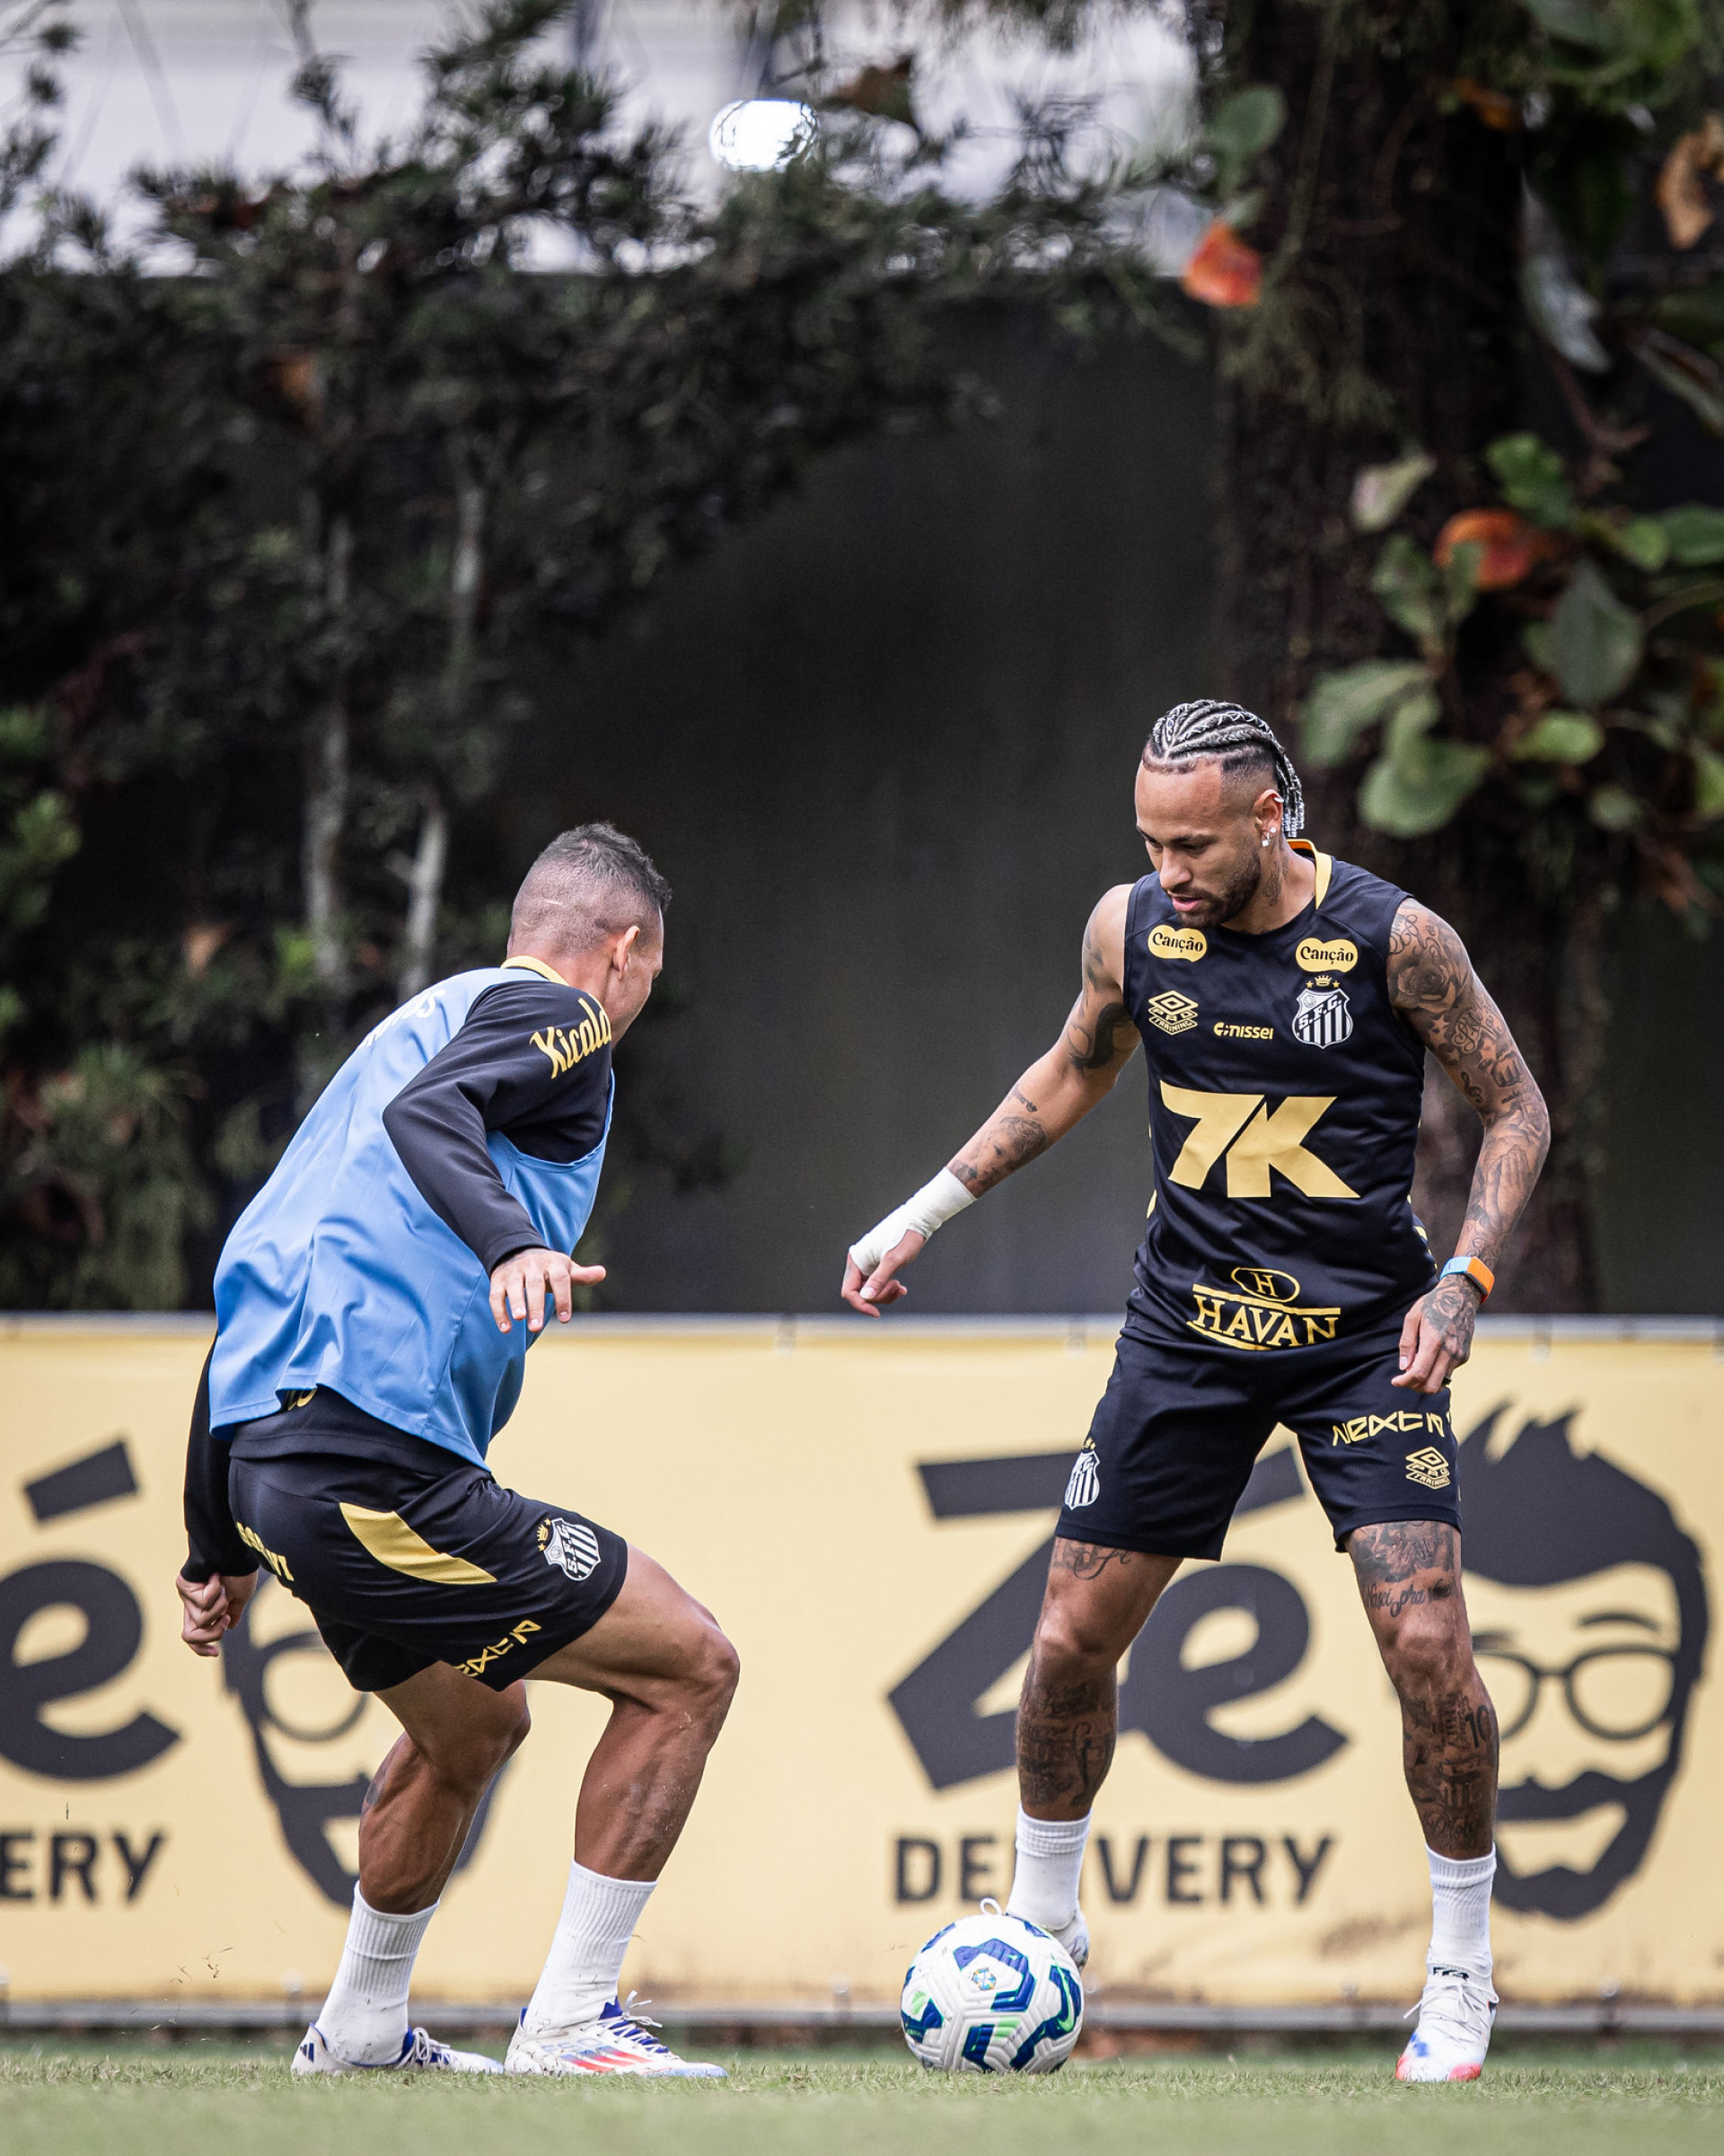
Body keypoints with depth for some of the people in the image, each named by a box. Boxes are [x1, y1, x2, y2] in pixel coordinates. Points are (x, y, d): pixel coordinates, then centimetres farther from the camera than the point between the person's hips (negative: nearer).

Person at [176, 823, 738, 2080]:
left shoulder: (431, 1017, 29)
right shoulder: (552, 1013, 3)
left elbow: (254, 1273, 29)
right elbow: (427, 1115, -20)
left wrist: (220, 1546, 32)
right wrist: (514, 1242, -37)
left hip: (271, 1456, 10)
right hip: (378, 1457, -10)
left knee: (475, 1729, 30)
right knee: (689, 1668, -1)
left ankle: (360, 2028, 40)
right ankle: (569, 2025, -3)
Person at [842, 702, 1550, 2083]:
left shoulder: (1393, 939, -14)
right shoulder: (1131, 929, -3)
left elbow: (1517, 1110, -3)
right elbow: (1072, 1076, 17)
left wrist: (1466, 1278, -16)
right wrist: (924, 1216, 14)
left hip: (1363, 1332, -3)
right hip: (1189, 1328, 3)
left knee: (1426, 1643, -15)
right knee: (1071, 1644, 1)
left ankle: (1461, 1979, 2)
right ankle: (1041, 1927, 24)